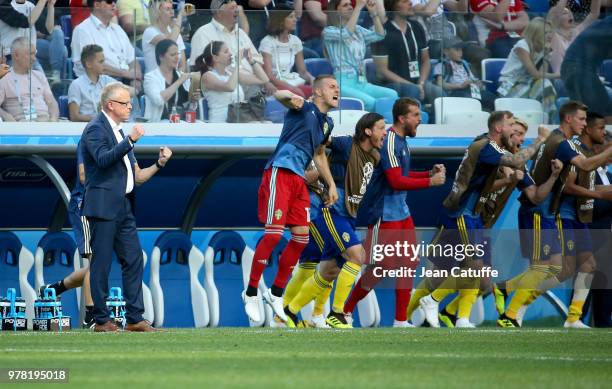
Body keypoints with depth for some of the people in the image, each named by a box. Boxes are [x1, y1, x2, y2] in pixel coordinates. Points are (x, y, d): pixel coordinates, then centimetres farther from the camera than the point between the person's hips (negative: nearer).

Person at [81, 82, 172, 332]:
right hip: (102, 206, -9)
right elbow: (103, 159, -25)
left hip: (123, 208, 9)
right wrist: (130, 141, -29)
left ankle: (134, 318, 9)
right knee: (102, 263, -4)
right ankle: (101, 321, 0)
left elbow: (135, 178, 20)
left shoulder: (119, 133, 20)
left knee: (134, 260, 6)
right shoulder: (96, 129, -6)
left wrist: (159, 163, 8)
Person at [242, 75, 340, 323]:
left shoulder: (327, 123, 19)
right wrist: (291, 97, -48)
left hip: (299, 180, 8)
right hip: (280, 172, -8)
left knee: (301, 237, 4)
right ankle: (251, 293, -4)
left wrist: (331, 184, 29)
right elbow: (278, 95, -25)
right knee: (274, 233, -14)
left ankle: (276, 293, 16)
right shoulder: (305, 109, -5)